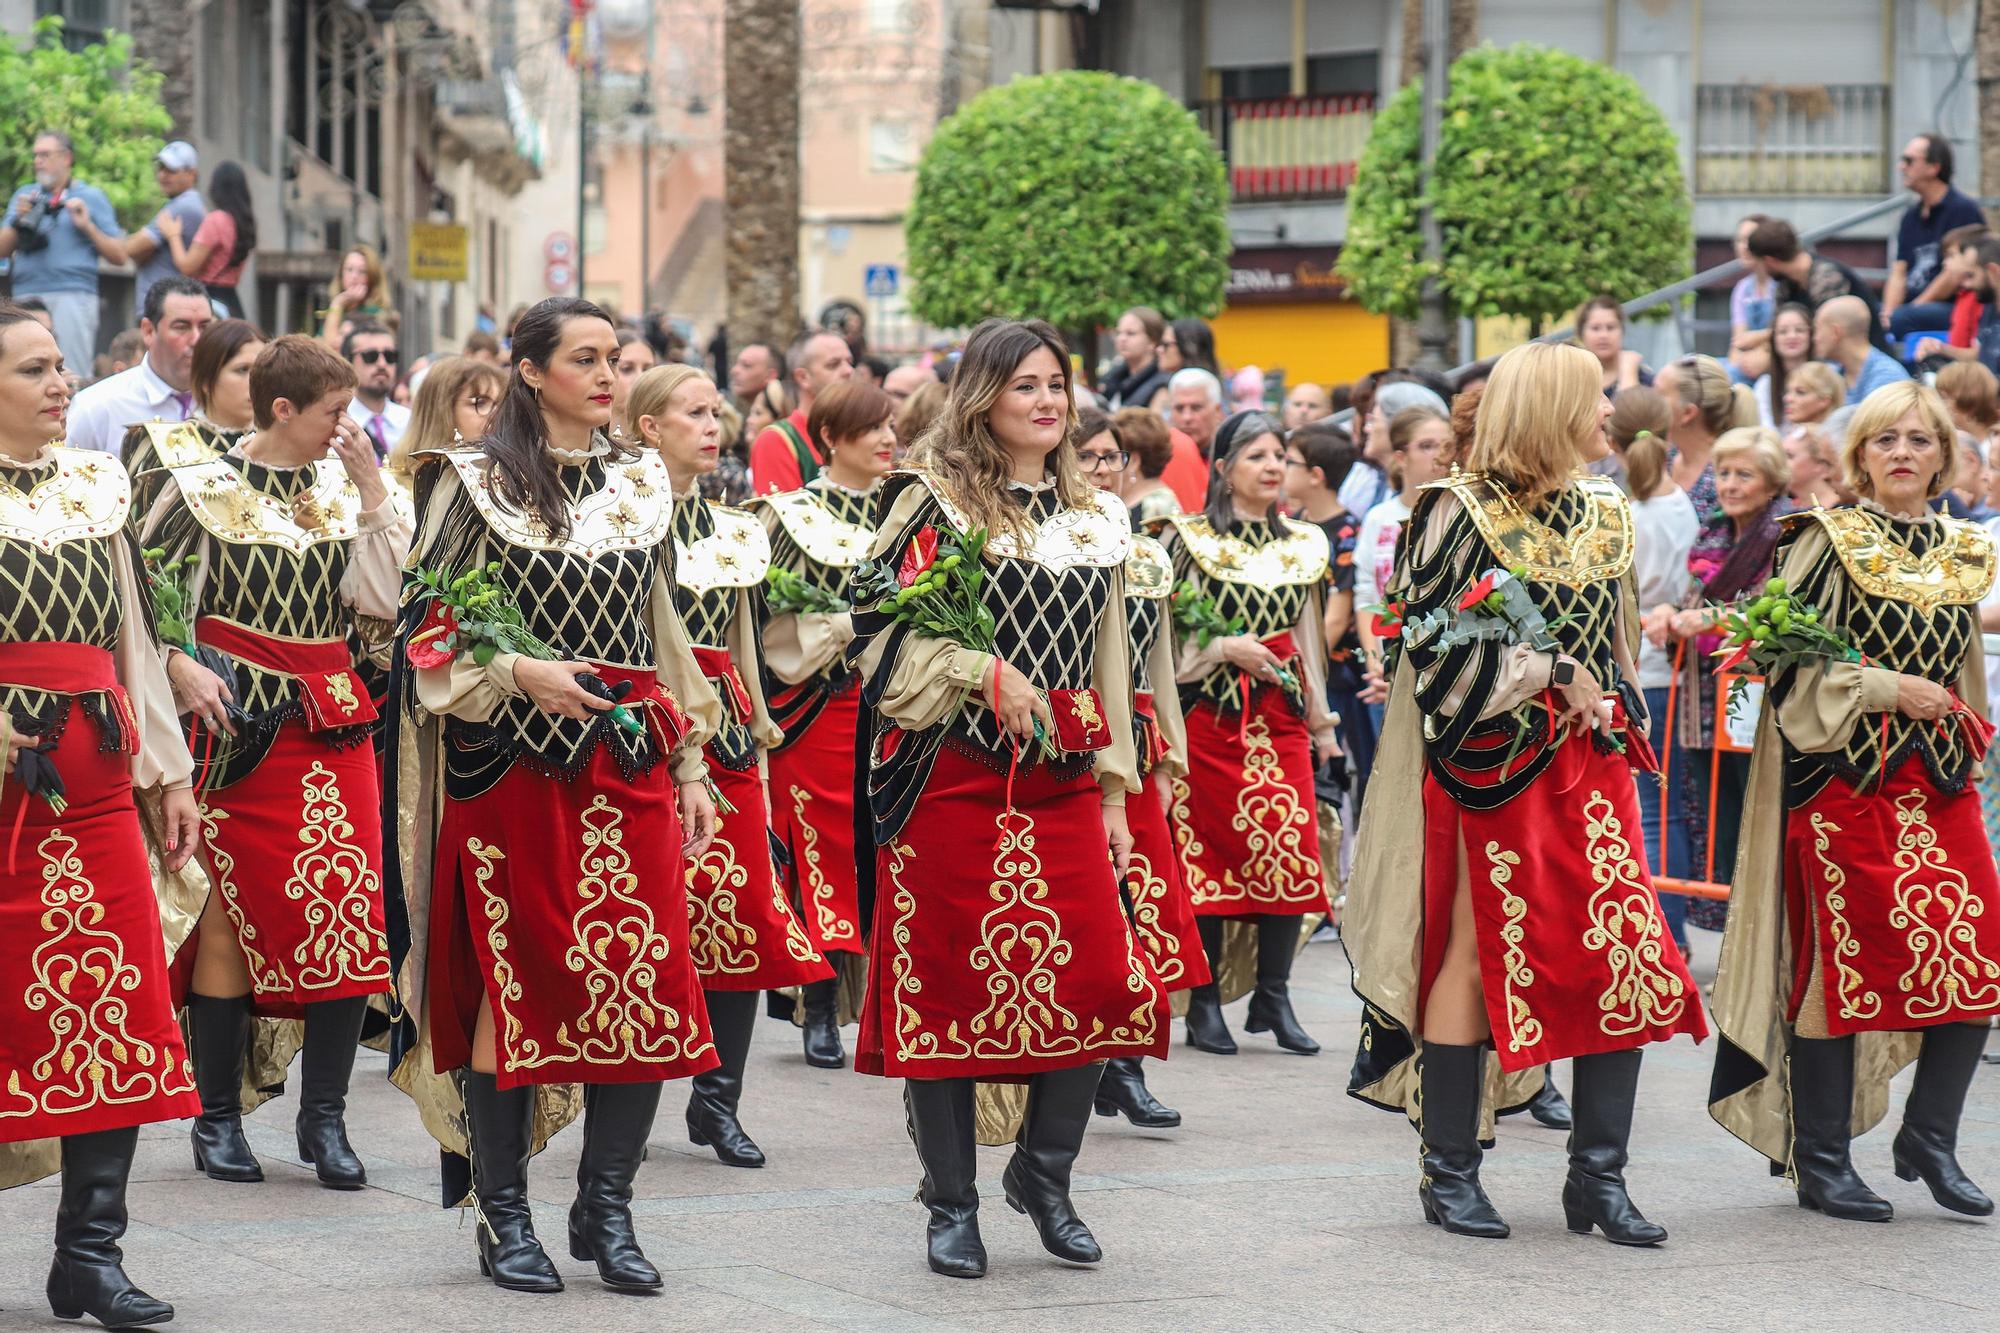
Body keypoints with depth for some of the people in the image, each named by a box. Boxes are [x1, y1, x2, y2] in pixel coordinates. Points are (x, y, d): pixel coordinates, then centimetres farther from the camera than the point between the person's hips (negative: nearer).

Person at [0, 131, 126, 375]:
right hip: (26, 296, 4)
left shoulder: (90, 197, 10)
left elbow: (119, 256, 5)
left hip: (72, 297, -4)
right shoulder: (25, 195, 20)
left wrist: (87, 226, -6)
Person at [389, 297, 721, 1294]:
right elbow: (430, 623, -2)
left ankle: (606, 1210, 8)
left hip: (627, 761, 4)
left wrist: (689, 765, 14)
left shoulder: (642, 483, 14)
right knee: (512, 980, -1)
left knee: (649, 984, -4)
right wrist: (521, 672, -17)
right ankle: (503, 1216, 10)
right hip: (510, 762, -4)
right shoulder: (475, 481, 0)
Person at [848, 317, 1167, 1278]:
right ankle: (951, 1205, 11)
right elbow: (882, 632, -6)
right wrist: (986, 671, -17)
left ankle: (1043, 1173, 16)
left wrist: (1114, 788, 15)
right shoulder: (931, 502, 0)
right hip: (950, 775, -4)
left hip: (1061, 777, 5)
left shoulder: (1096, 516, 16)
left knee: (1101, 977, -4)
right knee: (948, 983, -2)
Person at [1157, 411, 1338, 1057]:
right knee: (1206, 851, -3)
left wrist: (1321, 720, 19)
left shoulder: (1305, 544, 14)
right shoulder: (1187, 538, 1)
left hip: (1281, 712, 3)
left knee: (1290, 851, -6)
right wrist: (1224, 647, -12)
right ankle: (1204, 1003, 4)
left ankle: (1273, 998, 2)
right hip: (1208, 712, -3)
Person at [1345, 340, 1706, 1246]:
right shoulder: (1459, 511, -5)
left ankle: (1598, 1175, 4)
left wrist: (1618, 720, 8)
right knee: (1472, 956, -1)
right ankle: (1448, 1172, 9)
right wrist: (1547, 672, -14)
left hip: (1588, 757, 6)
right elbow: (1433, 638, -12)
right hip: (1486, 760, -5)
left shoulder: (1604, 514, 14)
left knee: (1624, 952, -4)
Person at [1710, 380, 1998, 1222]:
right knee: (1841, 963, -3)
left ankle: (1928, 1138, 13)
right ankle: (1819, 1161, 8)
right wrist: (1887, 688, -14)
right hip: (1842, 775, -5)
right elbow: (1787, 662, -9)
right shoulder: (1827, 542, -3)